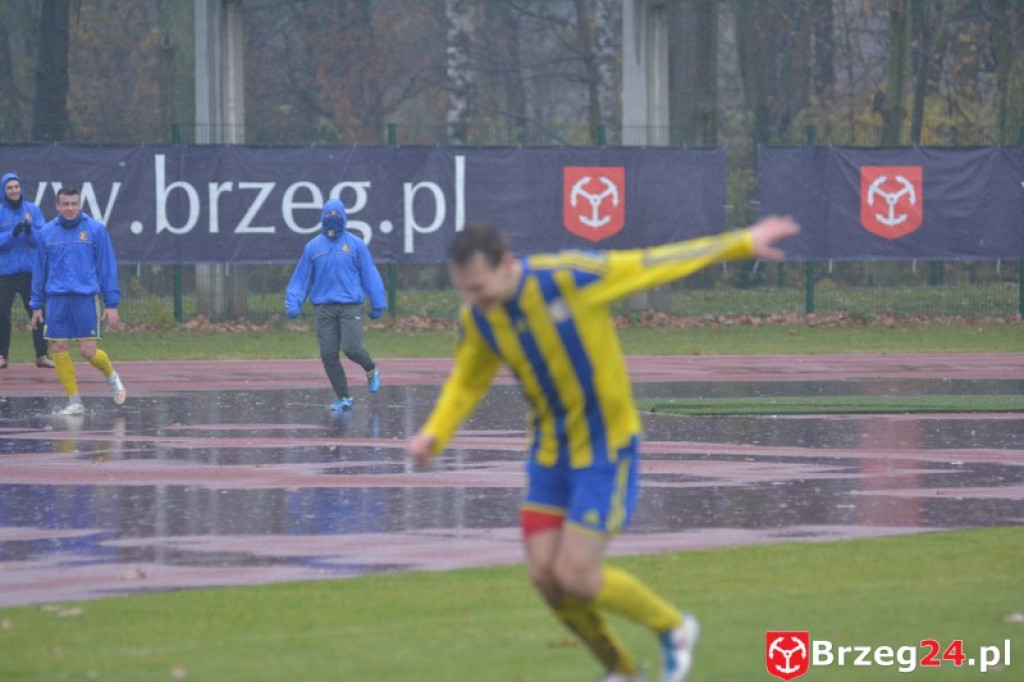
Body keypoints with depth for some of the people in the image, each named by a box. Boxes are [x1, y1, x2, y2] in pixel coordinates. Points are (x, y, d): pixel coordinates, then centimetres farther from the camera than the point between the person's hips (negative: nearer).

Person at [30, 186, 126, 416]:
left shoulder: (96, 229, 0)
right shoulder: (46, 233, 8)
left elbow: (107, 266, 1)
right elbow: (39, 270, 14)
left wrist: (111, 304, -3)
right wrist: (36, 305, 12)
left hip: (87, 298, -3)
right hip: (57, 300, 3)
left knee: (88, 351, -6)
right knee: (59, 350, -2)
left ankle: (111, 376, 25)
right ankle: (74, 401, 9)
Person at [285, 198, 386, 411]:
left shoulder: (355, 244, 3)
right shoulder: (313, 247, 9)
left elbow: (369, 274, 5)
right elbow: (301, 277, 13)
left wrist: (378, 304, 3)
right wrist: (293, 303, 2)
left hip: (350, 307, -3)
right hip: (323, 309, 3)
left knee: (352, 348, -15)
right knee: (328, 355, -2)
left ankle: (371, 369, 19)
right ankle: (344, 398, 9)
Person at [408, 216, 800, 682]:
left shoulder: (568, 276, -25)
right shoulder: (476, 319, -8)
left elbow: (653, 264, -14)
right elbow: (466, 383, 10)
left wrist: (743, 243, -8)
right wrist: (433, 436, -8)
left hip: (605, 448, -6)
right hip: (550, 449, 6)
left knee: (575, 577, -11)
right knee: (544, 575, -3)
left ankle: (672, 628, 16)